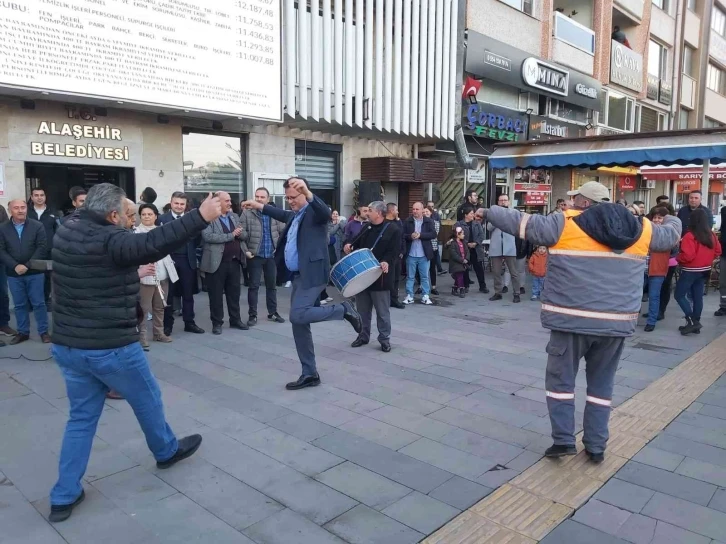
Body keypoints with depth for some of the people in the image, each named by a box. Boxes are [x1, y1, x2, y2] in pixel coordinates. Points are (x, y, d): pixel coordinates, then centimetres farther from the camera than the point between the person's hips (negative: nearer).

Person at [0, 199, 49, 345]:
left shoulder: (37, 226, -3)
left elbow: (41, 248, -8)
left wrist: (27, 265, -14)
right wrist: (15, 266, -15)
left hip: (35, 273, -2)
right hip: (14, 274, 2)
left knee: (38, 303, 4)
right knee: (19, 305, 11)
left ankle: (43, 332, 14)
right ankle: (23, 332, 22)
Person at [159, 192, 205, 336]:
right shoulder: (163, 219, 0)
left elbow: (197, 242, 5)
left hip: (187, 260, 2)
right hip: (170, 260, -2)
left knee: (188, 294, 10)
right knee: (169, 294, 7)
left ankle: (189, 323, 22)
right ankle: (167, 325, 17)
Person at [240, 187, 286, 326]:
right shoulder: (247, 213, -4)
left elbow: (283, 231, 6)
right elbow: (241, 234, -7)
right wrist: (245, 250, -13)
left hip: (272, 256, 3)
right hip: (255, 256, -3)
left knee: (272, 285, 12)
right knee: (254, 286, 2)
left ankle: (272, 313, 23)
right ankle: (252, 315, 11)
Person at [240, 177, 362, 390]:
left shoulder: (315, 211, -9)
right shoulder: (294, 214, 17)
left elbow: (326, 213, -33)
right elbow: (283, 215, 40)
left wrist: (308, 192, -48)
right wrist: (260, 206, 44)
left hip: (312, 274, -9)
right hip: (298, 276, 9)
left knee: (297, 316, -24)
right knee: (299, 324, 8)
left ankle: (343, 309, -4)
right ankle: (310, 374, 17)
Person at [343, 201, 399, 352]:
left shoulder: (393, 229, -7)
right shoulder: (366, 227, 12)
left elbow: (394, 250, -14)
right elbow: (357, 242, 19)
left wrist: (386, 262, -31)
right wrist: (349, 245, -3)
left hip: (379, 276, -6)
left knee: (382, 311, 4)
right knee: (362, 309, 14)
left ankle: (384, 339, 15)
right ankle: (363, 335, 26)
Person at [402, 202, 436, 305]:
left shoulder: (429, 221, 1)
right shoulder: (407, 221, 1)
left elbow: (433, 234, -8)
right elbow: (402, 235, -2)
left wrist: (420, 235, -18)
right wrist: (410, 236, -21)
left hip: (424, 255, 0)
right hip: (411, 254, 0)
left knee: (425, 277, 7)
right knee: (410, 277, 8)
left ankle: (425, 296, 15)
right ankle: (409, 296, 15)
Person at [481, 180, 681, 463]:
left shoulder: (565, 224, -5)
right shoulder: (639, 229, 10)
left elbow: (520, 222, -2)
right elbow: (670, 234, 28)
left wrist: (489, 211, 14)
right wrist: (673, 221, 51)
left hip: (573, 319, -4)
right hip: (616, 322, 5)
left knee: (561, 379, 11)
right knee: (601, 384, 16)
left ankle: (563, 440, 10)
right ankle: (596, 446, 20)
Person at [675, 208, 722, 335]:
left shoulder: (690, 236, -20)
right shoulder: (711, 235, 4)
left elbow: (687, 256, -25)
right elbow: (718, 251, 11)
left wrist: (678, 258, -6)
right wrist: (707, 259, 18)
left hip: (690, 271, -8)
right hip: (705, 270, 8)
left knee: (679, 295, 1)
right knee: (698, 296, 12)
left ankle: (692, 321, -6)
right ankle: (696, 323, 18)